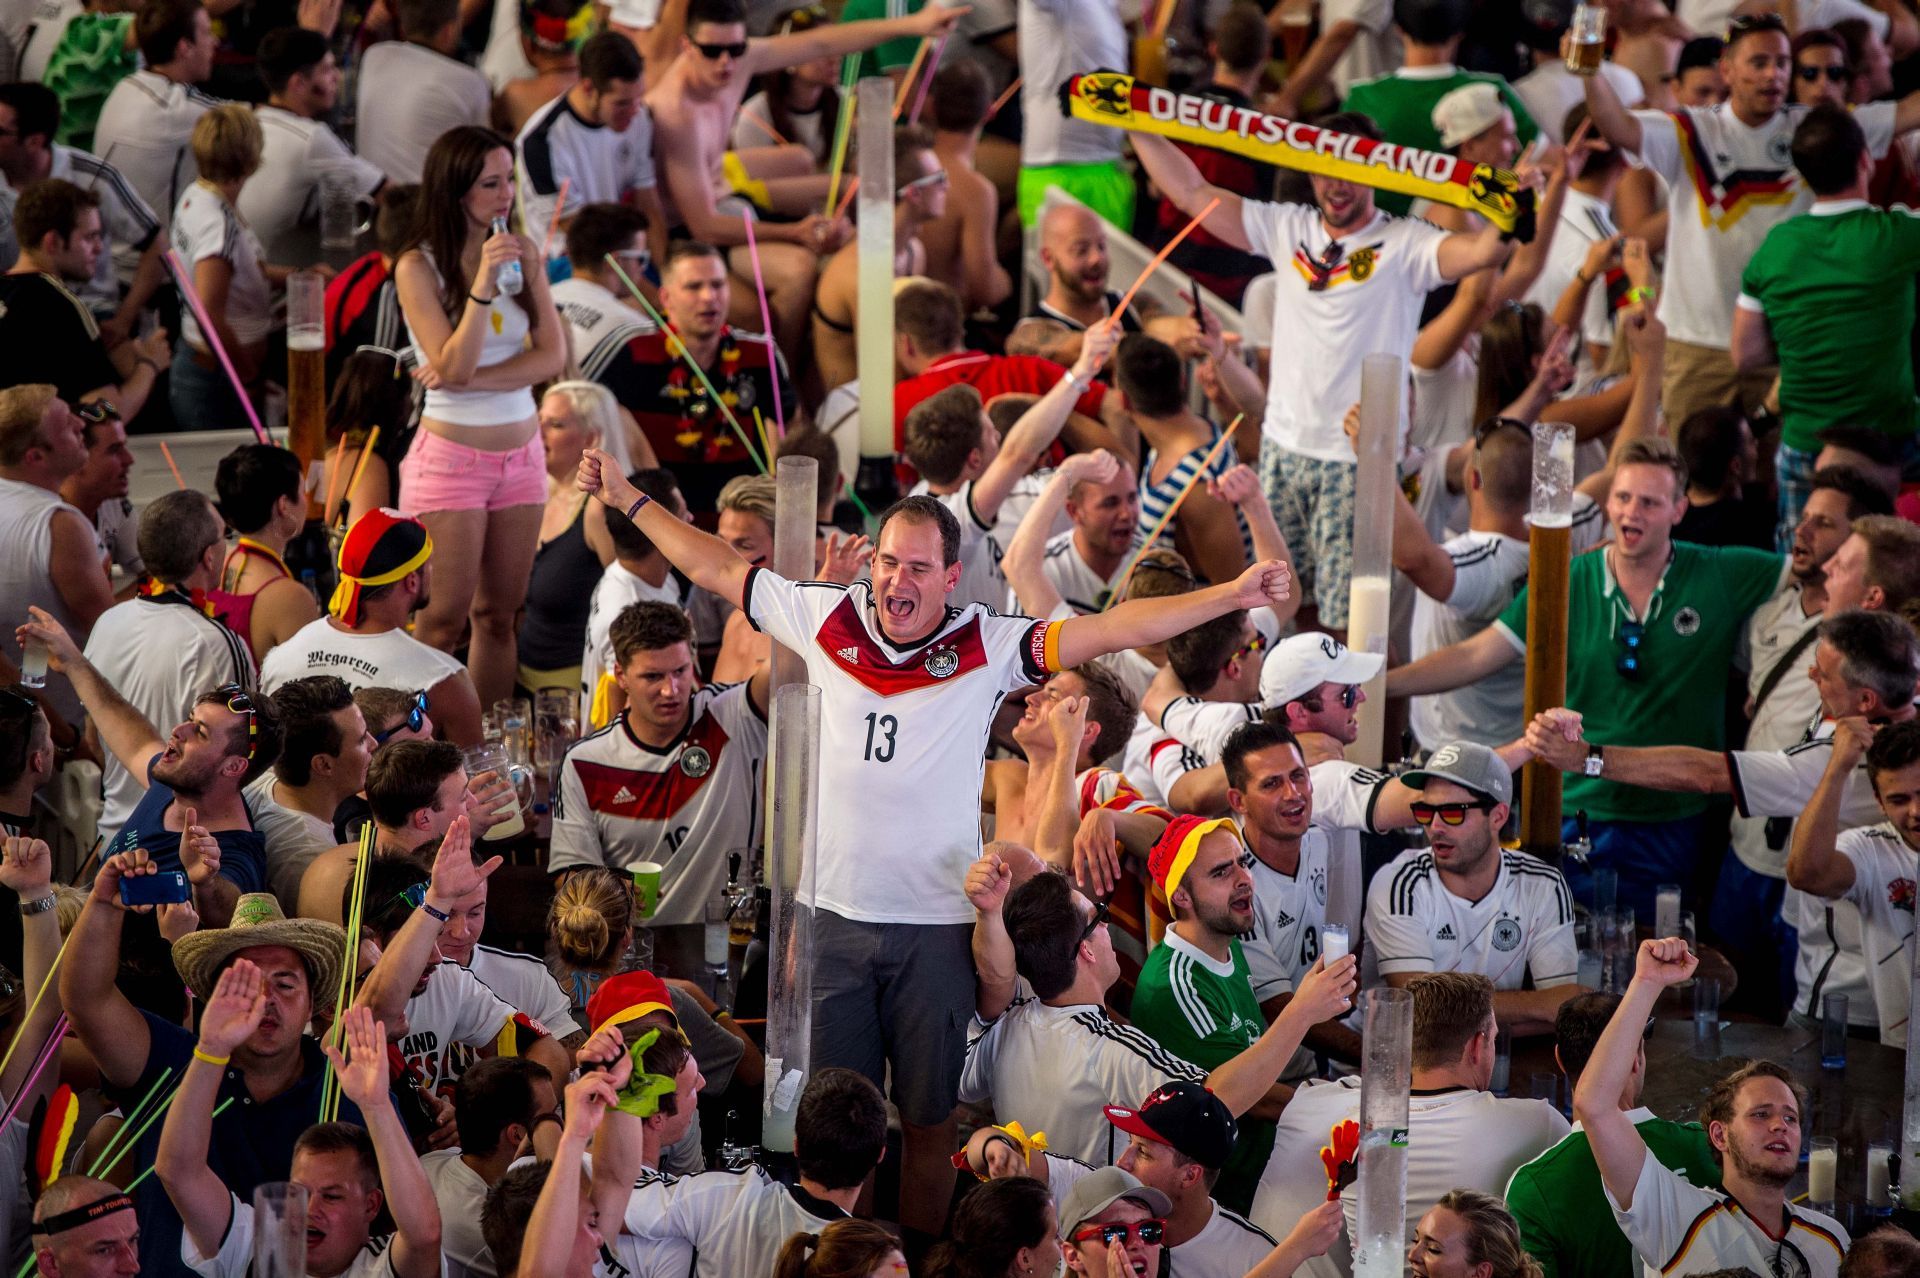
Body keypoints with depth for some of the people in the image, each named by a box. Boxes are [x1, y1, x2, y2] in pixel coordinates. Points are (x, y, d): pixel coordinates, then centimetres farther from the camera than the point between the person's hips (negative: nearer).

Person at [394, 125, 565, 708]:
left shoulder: (521, 253, 4)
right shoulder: (418, 266, -9)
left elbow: (553, 354, -3)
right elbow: (453, 366, -16)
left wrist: (472, 378, -16)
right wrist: (483, 286, -26)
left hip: (521, 451, 5)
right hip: (452, 455, -5)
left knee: (499, 614, 8)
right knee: (445, 618, -5)